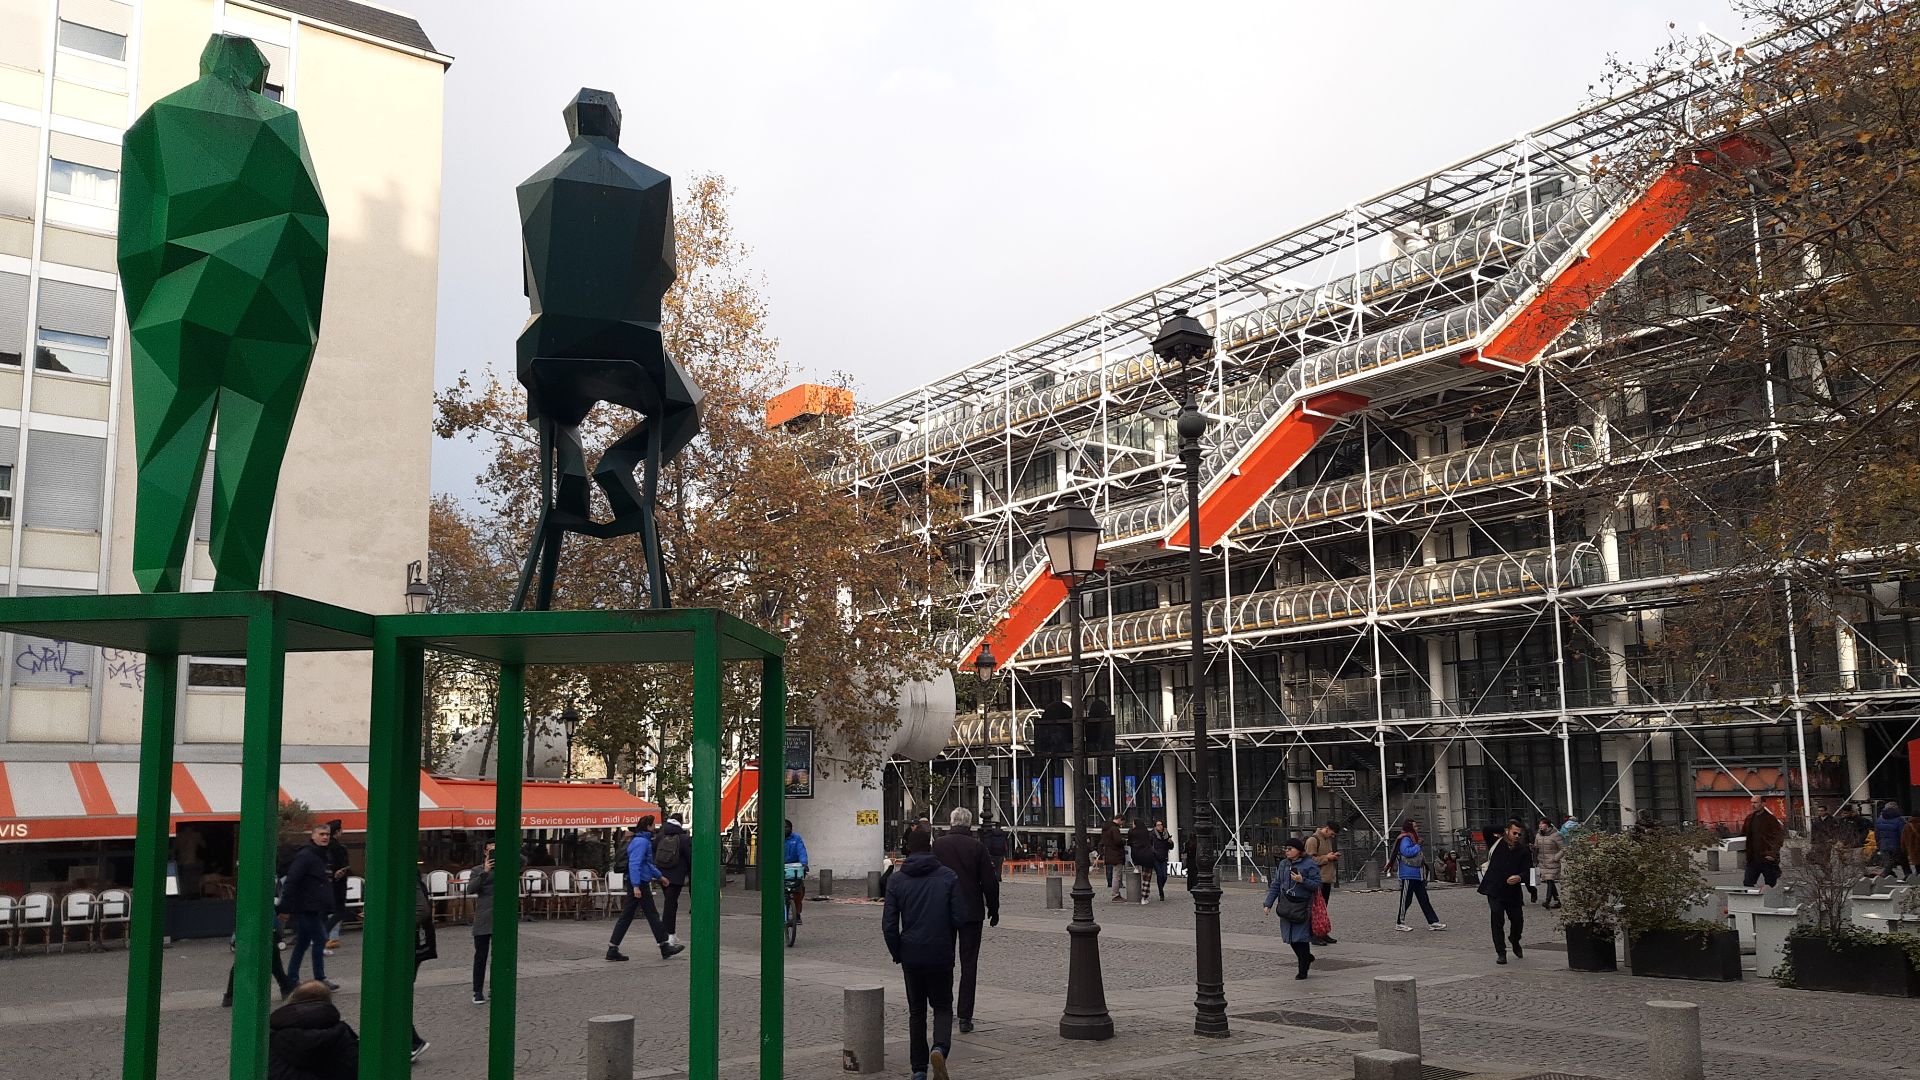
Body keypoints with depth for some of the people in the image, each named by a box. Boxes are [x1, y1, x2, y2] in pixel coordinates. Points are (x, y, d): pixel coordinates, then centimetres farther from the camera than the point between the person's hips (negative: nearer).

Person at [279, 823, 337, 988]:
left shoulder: (325, 857, 16)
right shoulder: (304, 856, -13)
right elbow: (291, 882, -19)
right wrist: (286, 907, -22)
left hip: (319, 910, 9)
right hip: (307, 909, -9)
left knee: (302, 944, 12)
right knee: (320, 939, -8)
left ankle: (292, 980, 18)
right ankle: (320, 978, -2)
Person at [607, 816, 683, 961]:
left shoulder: (642, 840, 17)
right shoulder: (642, 842, -15)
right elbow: (634, 864, -23)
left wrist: (659, 876, 35)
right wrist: (636, 886, -28)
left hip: (637, 883, 10)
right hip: (640, 884, -10)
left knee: (626, 916, 8)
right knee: (652, 915, 0)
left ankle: (612, 949, 6)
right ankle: (665, 948, 8)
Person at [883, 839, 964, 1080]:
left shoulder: (897, 880, -1)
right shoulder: (948, 877, -5)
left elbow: (888, 925, -4)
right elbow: (959, 918, -8)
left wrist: (897, 954, 8)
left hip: (911, 955, 1)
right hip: (941, 955, -1)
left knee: (916, 1011, 16)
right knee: (943, 1008, 12)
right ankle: (939, 1048, -16)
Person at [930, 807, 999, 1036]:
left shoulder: (937, 845, -3)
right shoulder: (977, 847, -7)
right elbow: (990, 882, -5)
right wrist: (993, 910, 7)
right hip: (972, 913, -1)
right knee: (969, 964, 3)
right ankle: (965, 1016, 0)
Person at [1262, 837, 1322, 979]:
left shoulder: (1309, 865, -6)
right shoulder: (1283, 864, 10)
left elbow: (1317, 885, -8)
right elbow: (1275, 885, 12)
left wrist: (1302, 880, -22)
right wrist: (1268, 904, 6)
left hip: (1302, 906, -5)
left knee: (1301, 937, -4)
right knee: (1291, 937, 7)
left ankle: (1303, 970, 7)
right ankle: (1307, 958, 31)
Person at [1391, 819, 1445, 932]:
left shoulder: (1413, 839, 18)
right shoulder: (1405, 839, -14)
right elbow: (1406, 851, -30)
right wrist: (1418, 847, -16)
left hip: (1417, 876, 10)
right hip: (1408, 875, -10)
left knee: (1424, 899, 9)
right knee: (1406, 899, -2)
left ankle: (1433, 922, 10)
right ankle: (1400, 923, 7)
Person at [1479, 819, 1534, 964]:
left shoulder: (1524, 851, 1)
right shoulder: (1497, 844, 1)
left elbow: (1527, 872, -5)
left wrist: (1519, 878, -25)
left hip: (1513, 891, 2)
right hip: (1494, 890, -2)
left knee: (1518, 921, 7)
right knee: (1497, 921, -6)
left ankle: (1514, 941, 40)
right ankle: (1500, 952, 3)